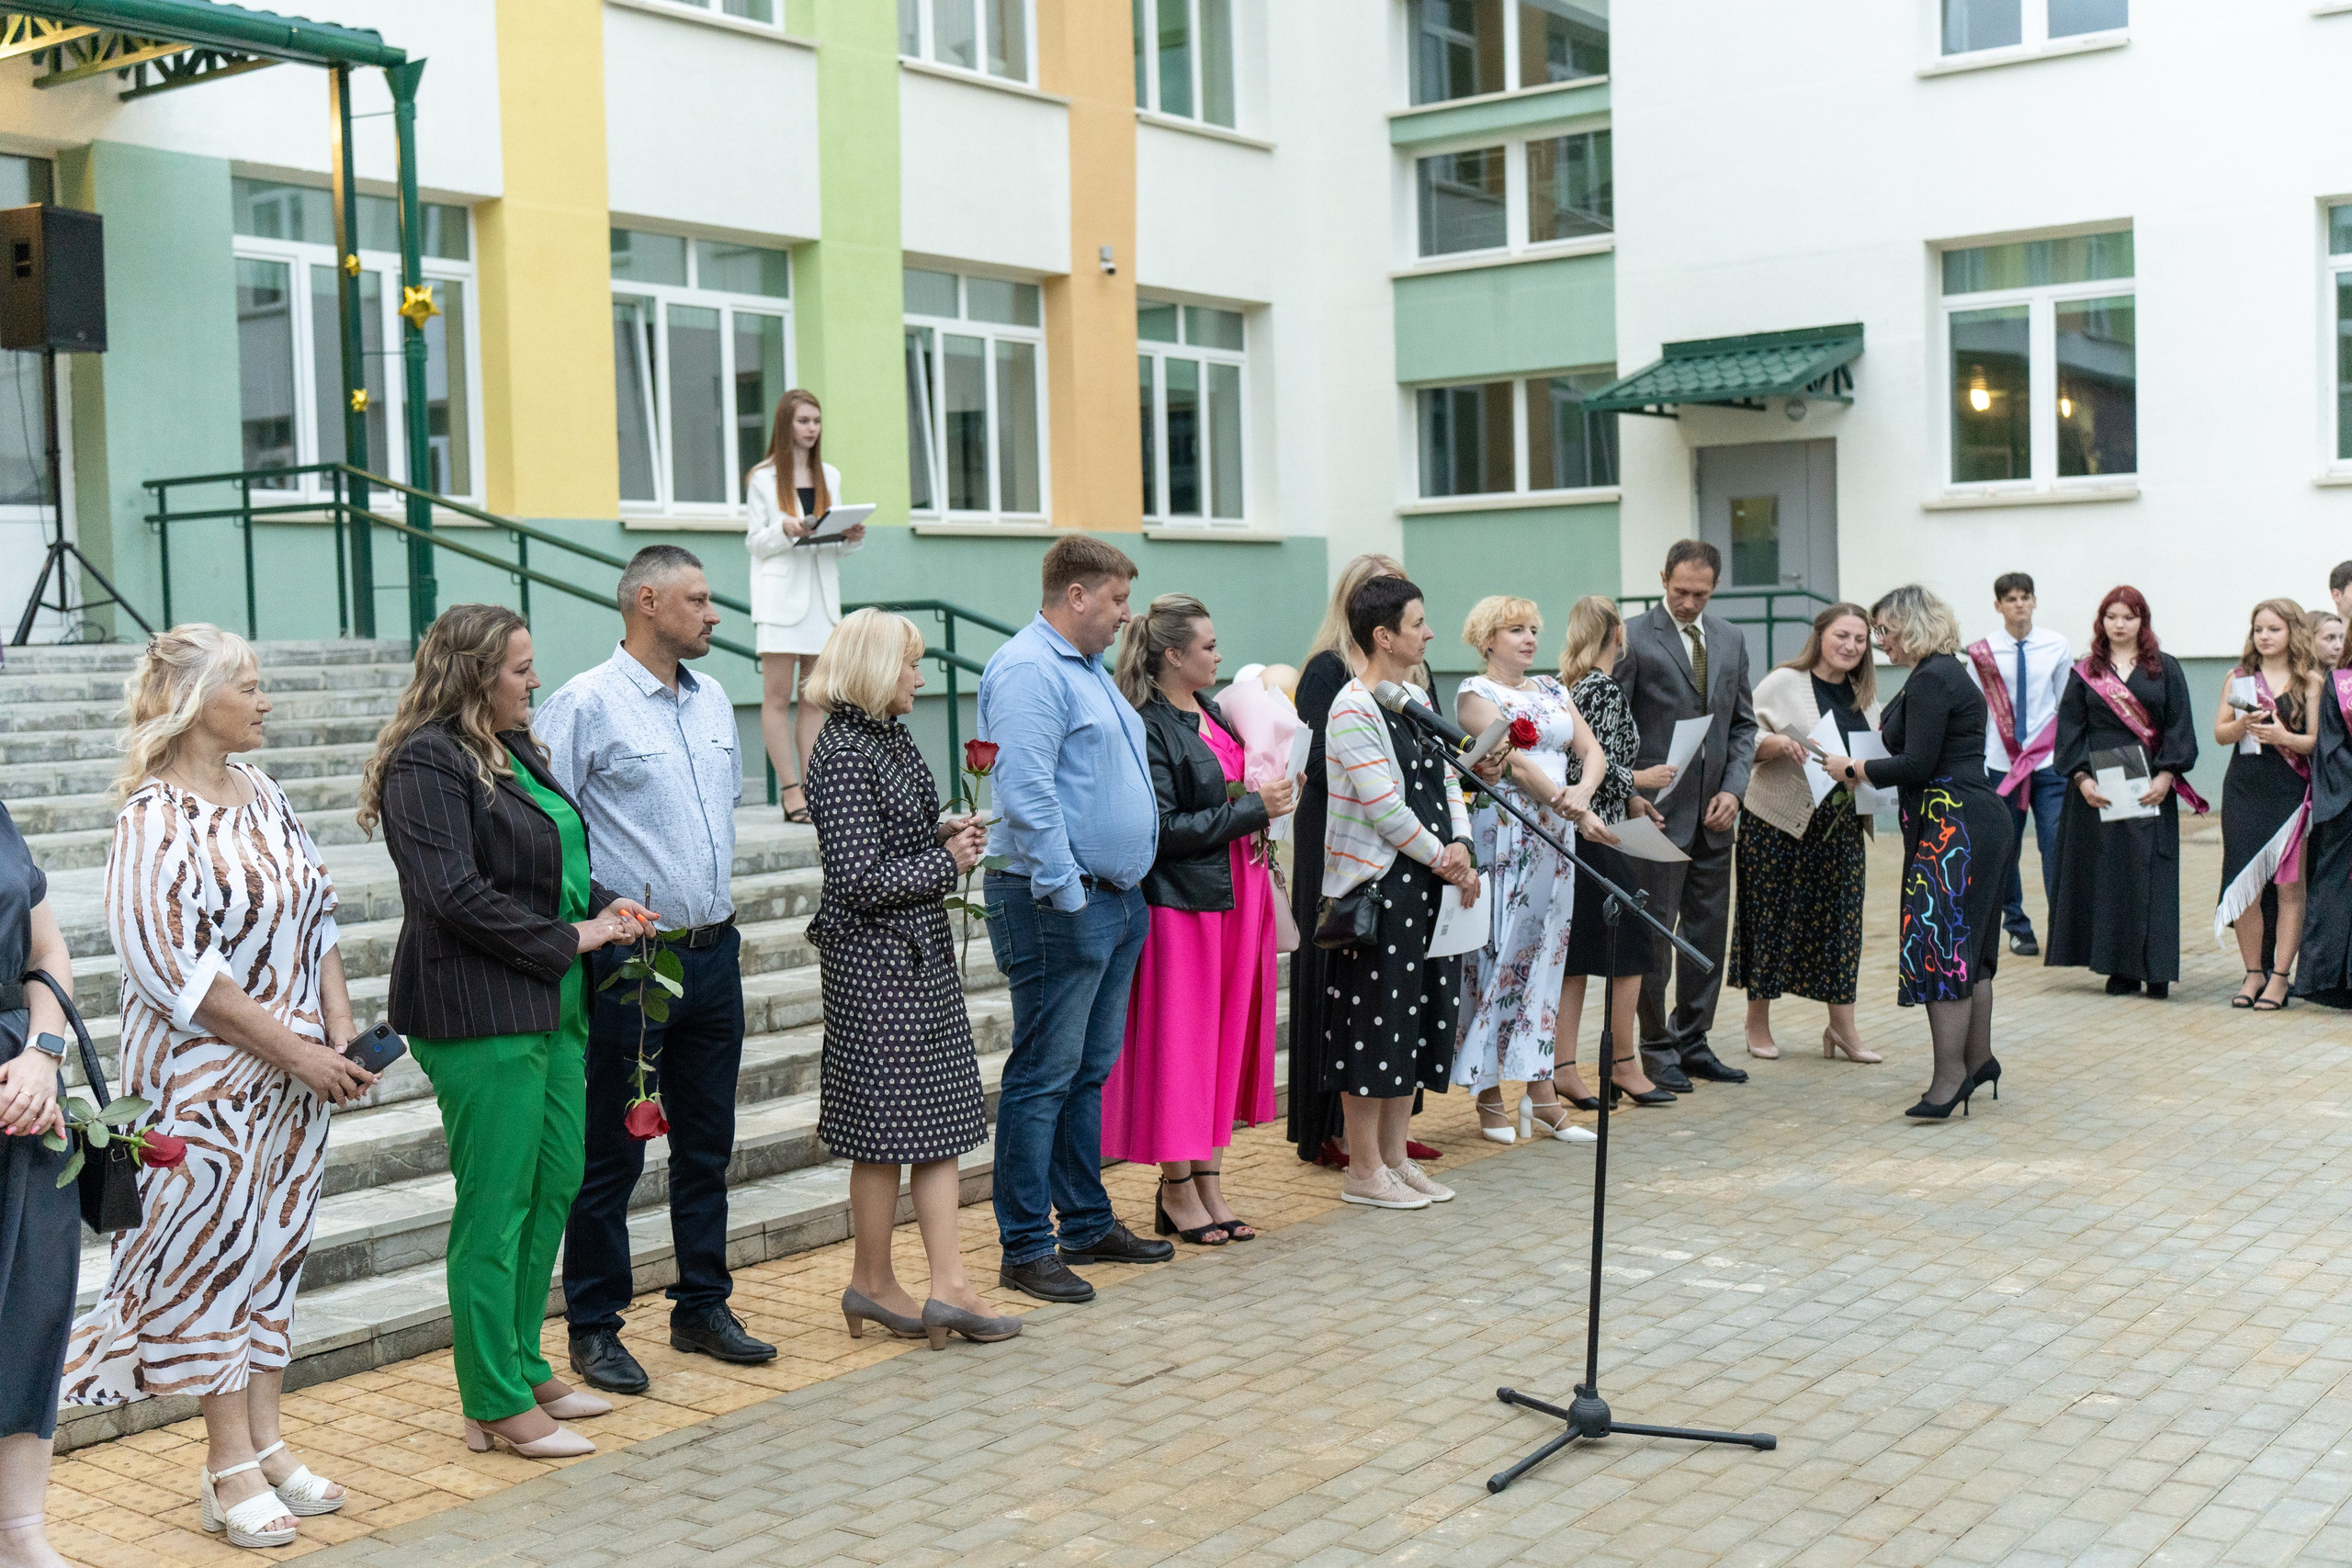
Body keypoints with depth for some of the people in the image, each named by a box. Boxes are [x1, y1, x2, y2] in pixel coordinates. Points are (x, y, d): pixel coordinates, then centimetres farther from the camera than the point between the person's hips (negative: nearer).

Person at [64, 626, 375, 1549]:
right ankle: (229, 1467, 12)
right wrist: (294, 1050, -17)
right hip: (205, 1079, -7)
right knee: (215, 1251, 2)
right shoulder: (155, 816, -13)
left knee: (276, 1247, 12)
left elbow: (318, 917, 12)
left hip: (299, 1072, 7)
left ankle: (265, 1440, 23)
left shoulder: (263, 796, 8)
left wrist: (341, 1036, 0)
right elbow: (171, 963, -19)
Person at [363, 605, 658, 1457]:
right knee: (495, 1209, -2)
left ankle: (525, 1369, 28)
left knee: (554, 1185, 15)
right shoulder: (428, 763, -13)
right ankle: (497, 1407, 8)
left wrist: (604, 904, 6)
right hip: (479, 1013, -10)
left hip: (551, 1005, 10)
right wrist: (569, 939, -15)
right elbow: (456, 894, -20)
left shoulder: (515, 749, 15)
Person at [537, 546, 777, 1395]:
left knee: (707, 1142, 14)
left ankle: (703, 1308, 26)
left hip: (714, 953, 7)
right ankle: (592, 1328, 14)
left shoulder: (714, 701, 12)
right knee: (612, 1152, 2)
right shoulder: (585, 704, -11)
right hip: (630, 962, -7)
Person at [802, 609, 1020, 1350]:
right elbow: (860, 879, -21)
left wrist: (945, 835, 4)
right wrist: (946, 860, -11)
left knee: (941, 1118, 8)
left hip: (921, 953, 9)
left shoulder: (891, 740, 12)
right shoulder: (844, 753, -17)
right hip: (874, 959, -9)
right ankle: (872, 1284, 15)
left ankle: (948, 1285, 12)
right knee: (887, 1126, 1)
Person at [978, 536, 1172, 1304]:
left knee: (1091, 1072, 15)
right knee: (1043, 1077, -4)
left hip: (1117, 899, 10)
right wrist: (1065, 893, -22)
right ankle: (1025, 1248, 2)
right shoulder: (1028, 670, -14)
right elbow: (1028, 794, -22)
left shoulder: (1088, 670, 19)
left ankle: (1088, 1223, 25)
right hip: (1061, 905, -10)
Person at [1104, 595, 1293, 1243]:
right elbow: (1165, 829, -20)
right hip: (1182, 904, -9)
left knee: (1226, 1039, 11)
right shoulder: (1148, 728, -15)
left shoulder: (1212, 712, 13)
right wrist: (1254, 809, -15)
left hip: (1236, 897, 9)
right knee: (1180, 1044, 0)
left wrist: (1269, 794, 2)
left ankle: (1210, 1183, 20)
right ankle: (1177, 1193, 11)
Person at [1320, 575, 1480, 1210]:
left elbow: (1446, 779, 15)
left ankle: (1394, 1156, 24)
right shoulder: (1354, 708, -14)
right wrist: (1443, 858, -10)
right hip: (1377, 884, -9)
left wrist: (1459, 845, -2)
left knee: (1418, 1017, 13)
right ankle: (1363, 1170, 8)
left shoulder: (1417, 698, 14)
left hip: (1428, 882, 9)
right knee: (1374, 1022, -2)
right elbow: (1383, 806, -18)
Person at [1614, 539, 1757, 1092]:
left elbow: (1743, 722, 14)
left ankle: (1693, 1043, 21)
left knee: (1709, 932, 10)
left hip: (1714, 813, 6)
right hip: (1658, 811, -6)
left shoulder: (1730, 639, 11)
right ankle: (1657, 1048, 10)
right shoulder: (1633, 638, -7)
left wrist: (1734, 788, 1)